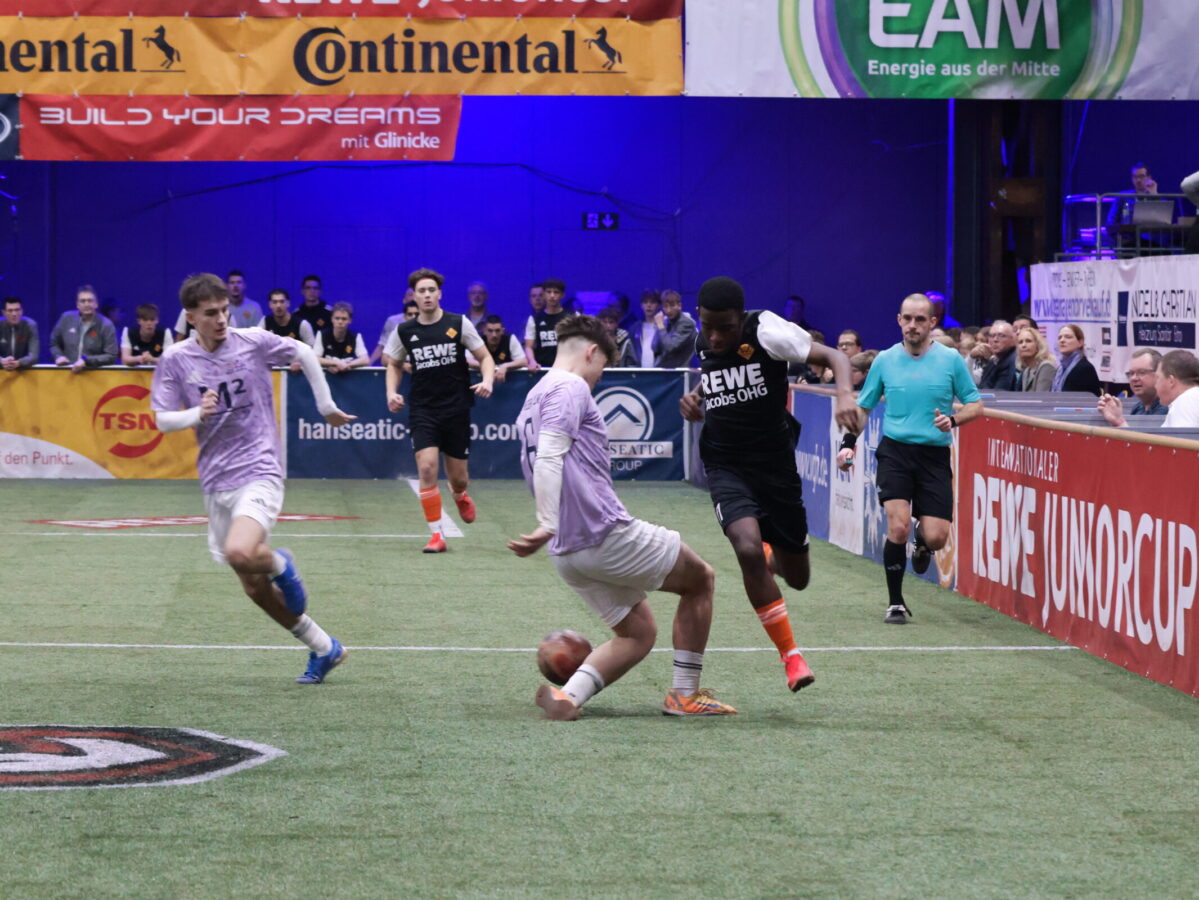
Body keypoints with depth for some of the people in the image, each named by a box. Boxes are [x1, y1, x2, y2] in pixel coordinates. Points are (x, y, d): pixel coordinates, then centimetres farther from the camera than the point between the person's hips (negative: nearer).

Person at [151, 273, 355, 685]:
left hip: (259, 471, -4)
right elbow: (163, 419, -1)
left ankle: (281, 565, 5)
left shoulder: (252, 341, -5)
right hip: (216, 482, 4)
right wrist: (197, 414, -21)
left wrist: (326, 407, 14)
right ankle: (324, 649, 24)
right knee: (253, 588, 7)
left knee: (240, 553, -31)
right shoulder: (175, 359, -1)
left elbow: (304, 353, 10)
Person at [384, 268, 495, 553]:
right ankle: (436, 535, -11)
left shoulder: (459, 324, -3)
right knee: (426, 468, -18)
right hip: (422, 409, 0)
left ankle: (460, 496, 46)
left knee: (457, 476, 7)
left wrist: (487, 381, -17)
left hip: (456, 408, 0)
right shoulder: (404, 331, 2)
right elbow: (394, 365, 18)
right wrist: (392, 392, 0)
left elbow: (484, 357, 3)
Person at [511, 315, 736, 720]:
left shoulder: (536, 397, 19)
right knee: (701, 579, 12)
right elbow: (548, 459, -23)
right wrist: (548, 526, -30)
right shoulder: (571, 388, -10)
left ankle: (568, 694, -6)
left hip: (569, 554, 9)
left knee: (639, 632, 18)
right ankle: (685, 694, 13)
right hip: (610, 534, -9)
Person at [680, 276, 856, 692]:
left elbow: (833, 356, -17)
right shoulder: (703, 344, 1)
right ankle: (790, 654, -13)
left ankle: (771, 558, 50)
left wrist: (845, 394, -37)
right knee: (748, 549, -27)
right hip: (726, 466, 1)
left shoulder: (767, 331, -14)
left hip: (775, 466, -1)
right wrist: (694, 402, -1)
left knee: (797, 578, 9)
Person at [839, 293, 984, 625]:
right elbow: (863, 407, 16)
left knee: (936, 537, -8)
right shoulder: (884, 360, 5)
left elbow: (975, 404, 6)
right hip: (895, 451, 0)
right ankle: (895, 603, -2)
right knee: (898, 526, -17)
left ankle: (922, 540, 32)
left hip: (935, 456, 0)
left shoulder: (951, 359, 1)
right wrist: (849, 443, 2)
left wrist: (953, 420, -14)